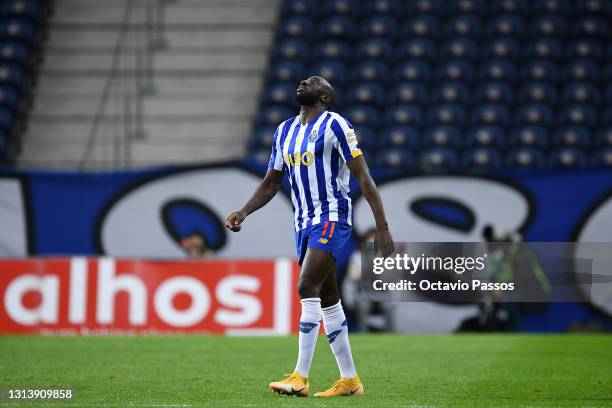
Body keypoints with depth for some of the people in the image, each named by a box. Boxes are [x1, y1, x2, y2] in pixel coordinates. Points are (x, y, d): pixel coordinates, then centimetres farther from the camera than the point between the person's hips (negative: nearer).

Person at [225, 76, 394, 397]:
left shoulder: (334, 125, -6)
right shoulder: (285, 131, 16)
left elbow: (363, 177, -9)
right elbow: (271, 183, 22)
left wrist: (382, 226, -14)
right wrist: (243, 212, 6)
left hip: (332, 217, -8)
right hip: (304, 223, 8)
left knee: (307, 288, -19)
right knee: (327, 300, 9)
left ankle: (300, 378, -20)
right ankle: (350, 380, 14)